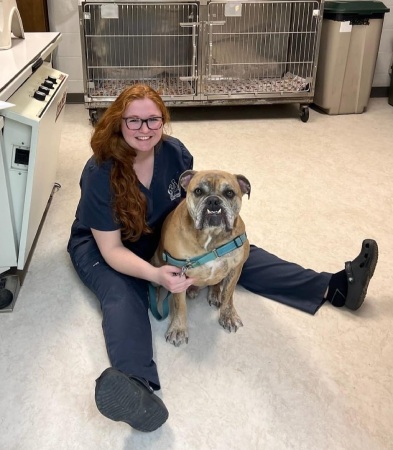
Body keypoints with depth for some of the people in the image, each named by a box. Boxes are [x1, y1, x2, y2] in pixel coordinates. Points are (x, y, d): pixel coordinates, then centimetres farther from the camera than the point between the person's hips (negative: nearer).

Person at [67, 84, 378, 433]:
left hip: (160, 233, 4)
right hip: (101, 244, -4)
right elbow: (111, 249, -27)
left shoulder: (175, 153, -15)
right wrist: (155, 275, -43)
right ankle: (136, 383, -63)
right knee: (122, 296, -36)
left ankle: (335, 287, -13)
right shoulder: (100, 172, -28)